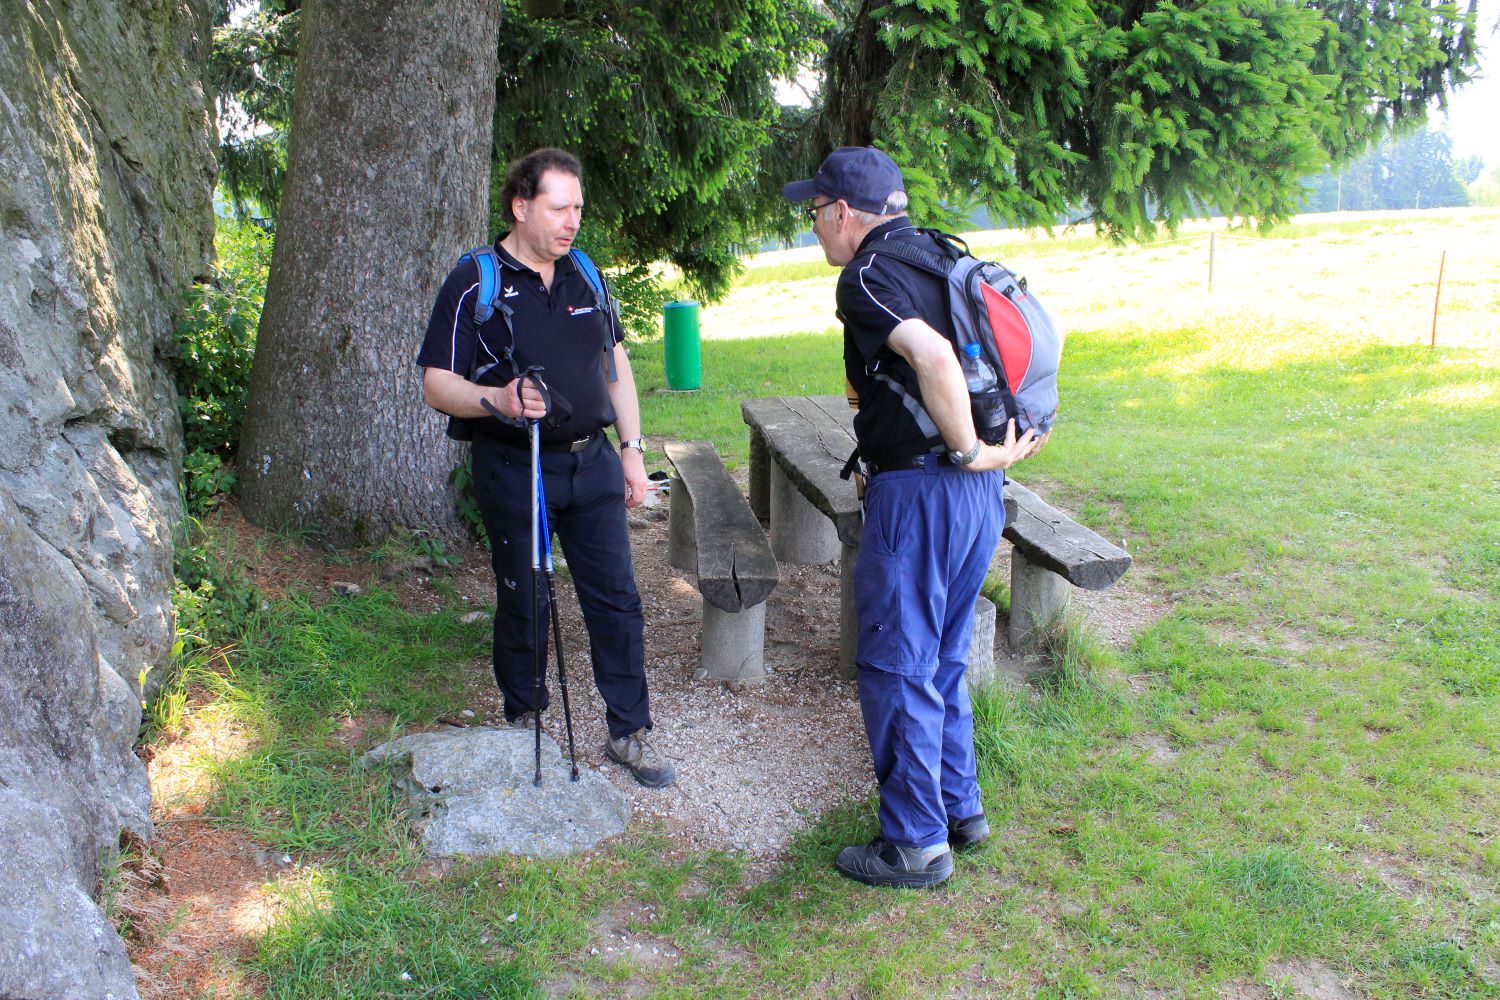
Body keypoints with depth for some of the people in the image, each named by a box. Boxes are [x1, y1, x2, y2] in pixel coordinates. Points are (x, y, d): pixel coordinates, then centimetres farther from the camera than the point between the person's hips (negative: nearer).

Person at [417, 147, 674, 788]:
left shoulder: (584, 274, 10)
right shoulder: (474, 284, -7)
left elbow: (616, 365, 16)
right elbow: (436, 384, -10)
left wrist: (632, 449, 11)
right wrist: (498, 399, -29)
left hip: (592, 464, 4)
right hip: (514, 471, -4)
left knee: (616, 600, 4)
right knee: (523, 608, 8)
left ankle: (629, 733, 16)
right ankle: (524, 727, 28)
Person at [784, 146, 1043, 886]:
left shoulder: (868, 276, -13)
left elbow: (934, 356, -32)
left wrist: (969, 452, -20)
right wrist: (1012, 441, 13)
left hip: (918, 491, -9)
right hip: (980, 494, 9)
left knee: (895, 668, 3)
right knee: (943, 660, 21)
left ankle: (917, 844, 14)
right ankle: (960, 807, 33)